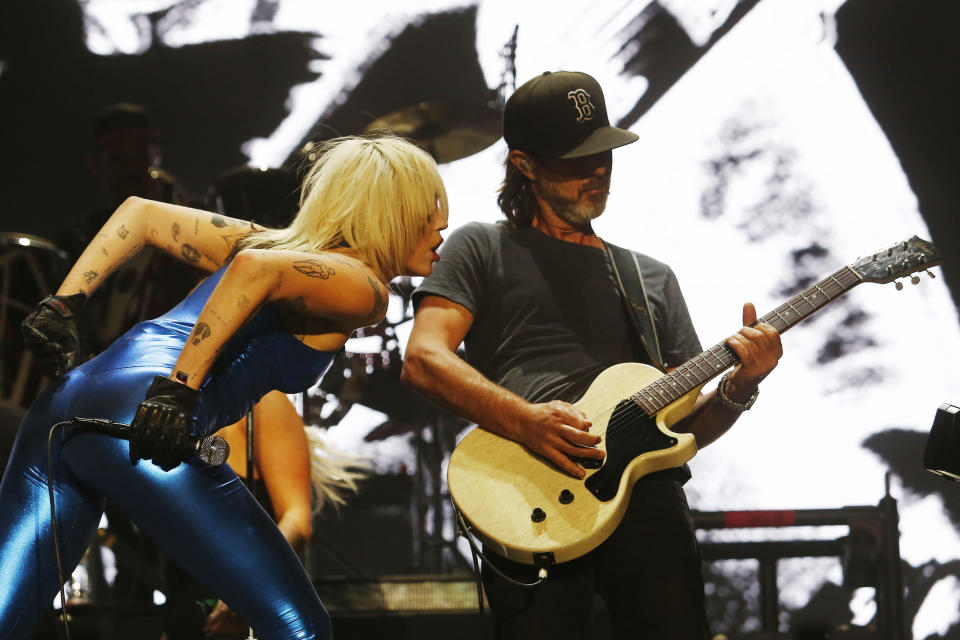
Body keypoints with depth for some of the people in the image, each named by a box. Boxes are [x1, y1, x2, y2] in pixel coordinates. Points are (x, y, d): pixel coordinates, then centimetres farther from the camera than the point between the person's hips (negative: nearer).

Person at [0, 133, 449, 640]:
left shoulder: (267, 239, 29)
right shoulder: (364, 288, 4)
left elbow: (139, 213, 27)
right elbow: (258, 269, -15)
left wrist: (65, 304, 17)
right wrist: (181, 387, -18)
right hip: (143, 424, -8)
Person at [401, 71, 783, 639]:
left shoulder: (653, 278, 27)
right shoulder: (483, 249, 16)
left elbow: (687, 426, 24)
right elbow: (423, 360, 1)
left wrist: (738, 389, 2)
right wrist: (522, 421, -13)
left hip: (645, 491, 3)